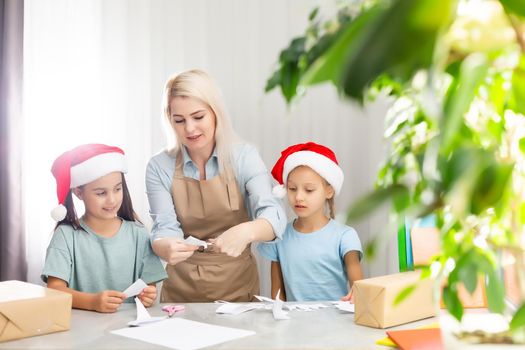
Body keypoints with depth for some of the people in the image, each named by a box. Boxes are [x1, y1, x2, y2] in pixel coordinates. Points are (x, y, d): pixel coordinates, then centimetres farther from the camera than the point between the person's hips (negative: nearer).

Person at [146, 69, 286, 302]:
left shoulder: (243, 156, -5)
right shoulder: (159, 167, -2)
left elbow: (274, 215, -15)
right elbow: (165, 228, -7)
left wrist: (246, 231, -35)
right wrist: (166, 247, -29)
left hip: (238, 287, 0)